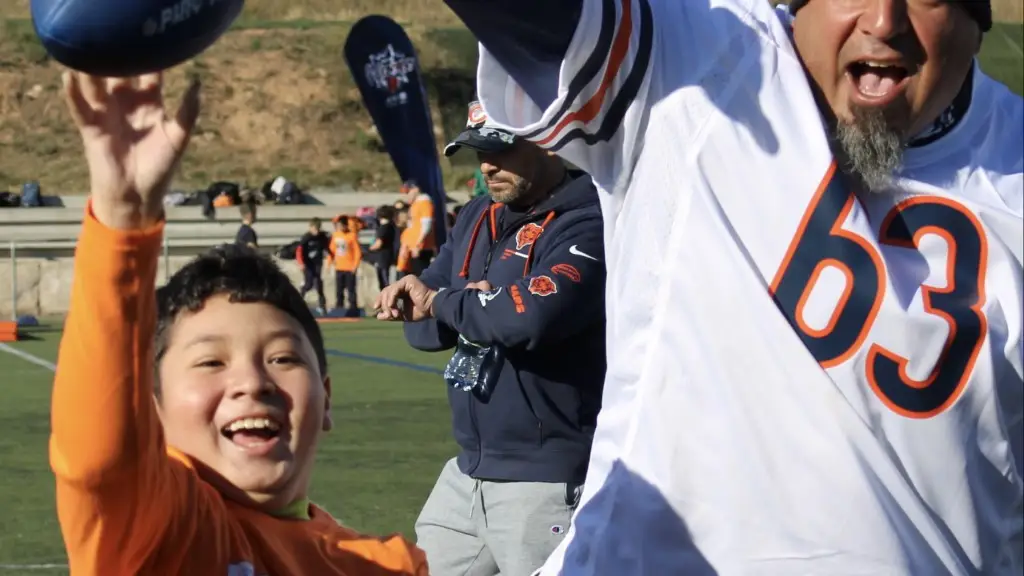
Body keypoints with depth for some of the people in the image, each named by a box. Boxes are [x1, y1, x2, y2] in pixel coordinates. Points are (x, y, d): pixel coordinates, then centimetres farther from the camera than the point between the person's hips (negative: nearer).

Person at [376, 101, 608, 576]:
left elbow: (534, 315, -30)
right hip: (468, 474, 9)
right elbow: (422, 326, 11)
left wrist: (442, 301, -12)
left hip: (548, 482, -8)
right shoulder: (478, 217, 13)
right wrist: (473, 306, -12)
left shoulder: (586, 224, -14)